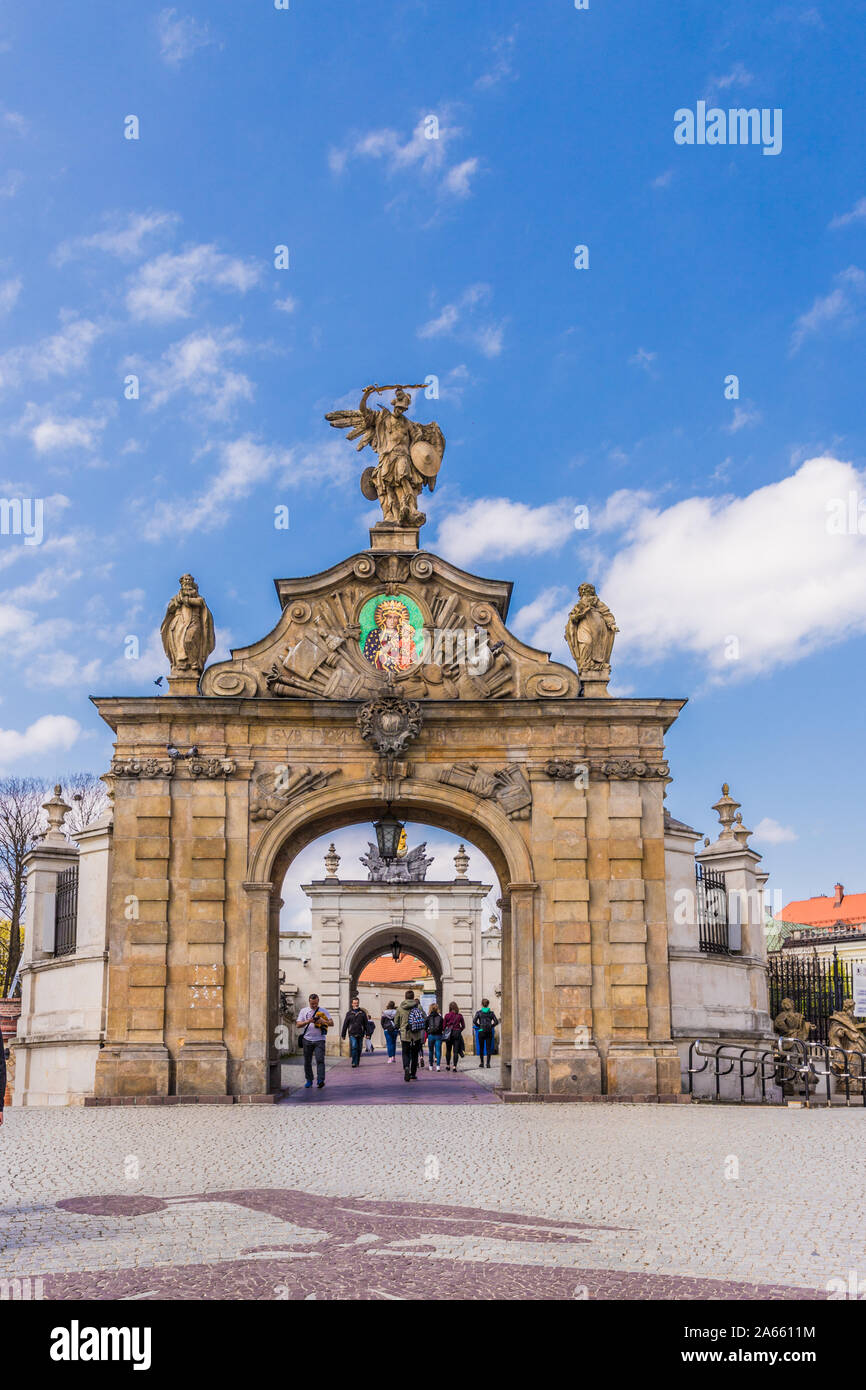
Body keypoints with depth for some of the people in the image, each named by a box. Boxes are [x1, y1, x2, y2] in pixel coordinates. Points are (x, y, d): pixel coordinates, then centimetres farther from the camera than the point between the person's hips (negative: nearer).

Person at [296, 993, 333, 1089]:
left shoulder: (323, 1011, 8)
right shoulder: (304, 1011, 10)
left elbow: (331, 1023, 3)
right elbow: (298, 1025, 3)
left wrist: (323, 1021, -16)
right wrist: (308, 1021, -14)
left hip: (319, 1039, -2)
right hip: (307, 1039, 2)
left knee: (320, 1059, -14)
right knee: (307, 1061, 6)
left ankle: (320, 1080, -18)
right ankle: (309, 1080, 17)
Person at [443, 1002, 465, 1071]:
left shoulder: (447, 1015, -4)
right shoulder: (460, 1015, -1)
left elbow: (444, 1025, 1)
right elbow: (463, 1026, 3)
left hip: (449, 1034, 0)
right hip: (457, 1033, 0)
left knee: (448, 1050, 15)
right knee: (456, 1051, 1)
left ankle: (448, 1065, 21)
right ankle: (454, 1066, -6)